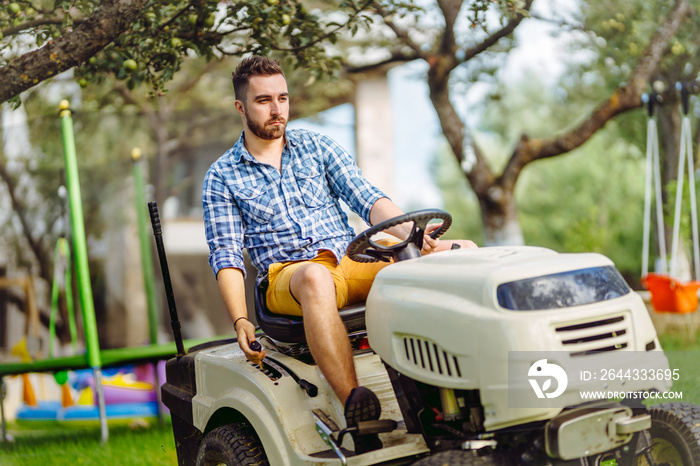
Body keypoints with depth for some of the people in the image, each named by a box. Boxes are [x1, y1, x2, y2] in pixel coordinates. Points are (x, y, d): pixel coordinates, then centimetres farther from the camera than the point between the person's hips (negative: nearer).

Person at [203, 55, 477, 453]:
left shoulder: (318, 147, 16)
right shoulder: (222, 178, 10)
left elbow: (367, 199, 5)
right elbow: (226, 254, 2)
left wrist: (409, 231, -17)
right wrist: (241, 322, -15)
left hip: (354, 258, 3)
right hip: (285, 274, -3)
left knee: (462, 251, -21)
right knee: (315, 277, -43)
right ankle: (356, 409, -48)